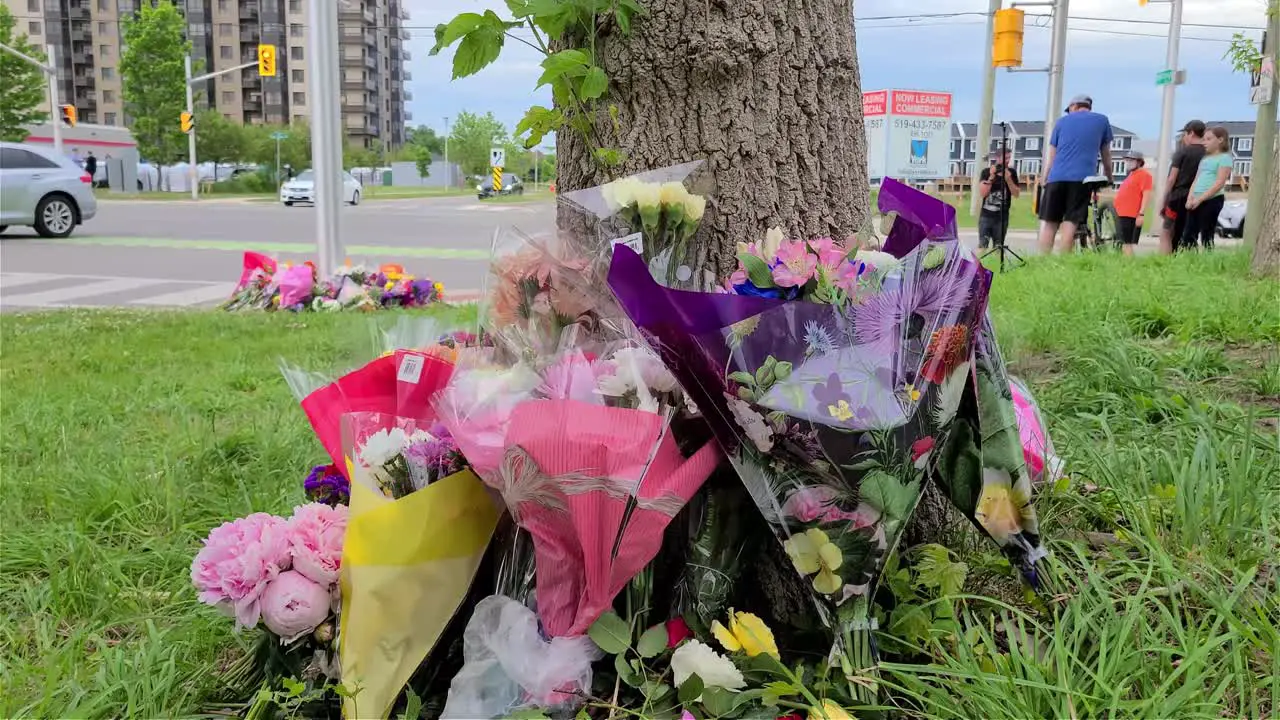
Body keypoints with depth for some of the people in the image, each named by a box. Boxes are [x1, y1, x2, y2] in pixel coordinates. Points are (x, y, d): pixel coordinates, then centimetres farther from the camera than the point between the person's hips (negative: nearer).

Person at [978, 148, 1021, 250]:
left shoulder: (1011, 172, 5)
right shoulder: (986, 172, 0)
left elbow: (1016, 194, 1)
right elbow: (982, 193, -8)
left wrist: (1008, 179, -12)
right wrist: (991, 177, -16)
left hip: (1002, 217, 1)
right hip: (986, 215, -1)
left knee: (998, 247, 1)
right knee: (982, 246, -6)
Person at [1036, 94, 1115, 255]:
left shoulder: (1062, 121, 18)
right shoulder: (1102, 120, 16)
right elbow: (1106, 154, 22)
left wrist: (1044, 181, 22)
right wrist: (1109, 177, 36)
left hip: (1056, 177, 1)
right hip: (1082, 178, -1)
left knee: (1048, 223, 2)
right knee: (1070, 224, -5)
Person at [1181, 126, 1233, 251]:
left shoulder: (1225, 158, -3)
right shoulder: (1205, 158, 21)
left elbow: (1219, 183, -12)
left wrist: (1199, 199, -17)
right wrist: (1190, 197, -1)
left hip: (1212, 200, -7)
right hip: (1196, 201, 7)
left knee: (1206, 236, -5)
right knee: (1188, 236, 1)